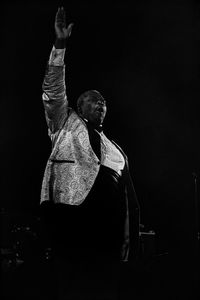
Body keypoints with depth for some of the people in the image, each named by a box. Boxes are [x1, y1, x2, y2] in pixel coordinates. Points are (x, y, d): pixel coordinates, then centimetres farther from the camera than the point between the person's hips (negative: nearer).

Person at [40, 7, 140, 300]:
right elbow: (54, 90, 8)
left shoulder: (114, 147, 30)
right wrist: (60, 45, -1)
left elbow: (129, 194, 22)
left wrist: (131, 241, 12)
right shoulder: (67, 124, 23)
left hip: (108, 221, 4)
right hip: (72, 208, -4)